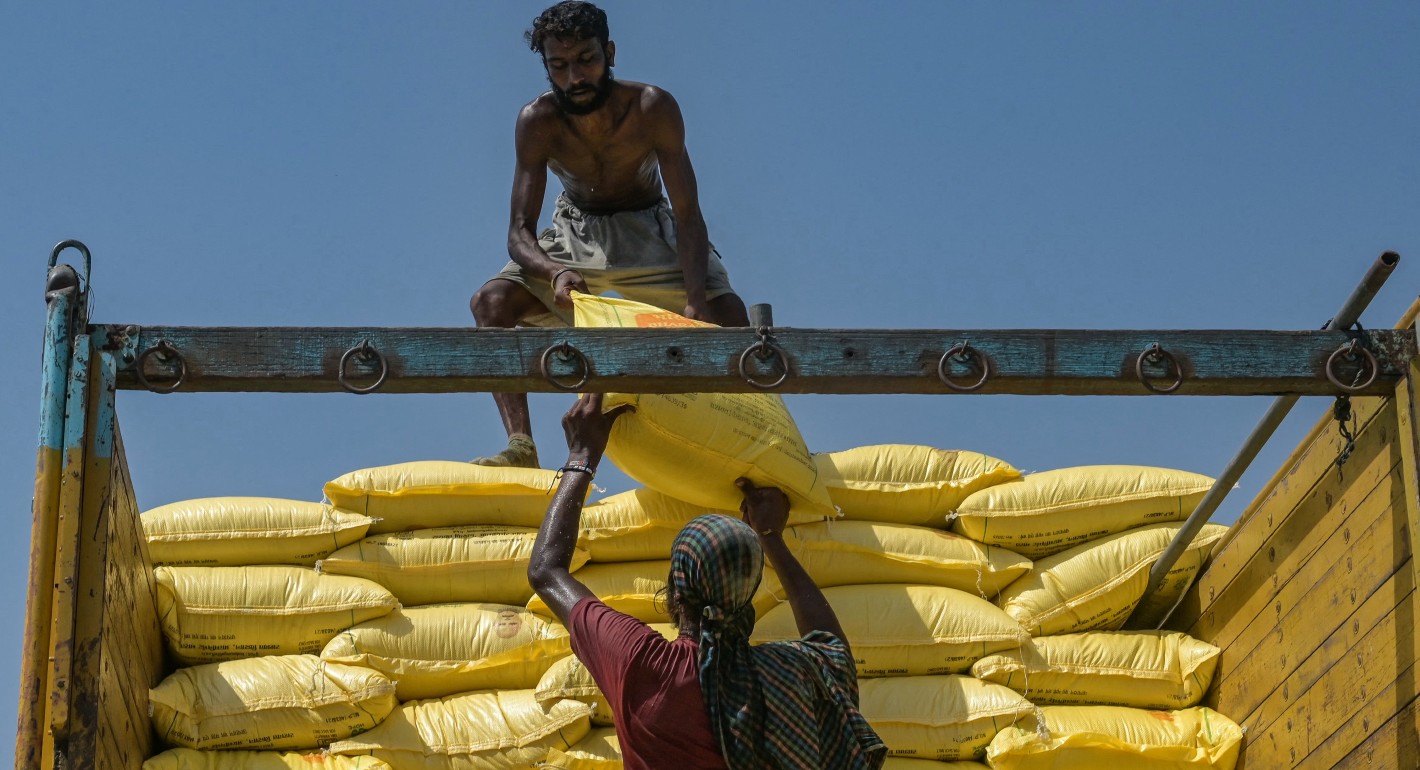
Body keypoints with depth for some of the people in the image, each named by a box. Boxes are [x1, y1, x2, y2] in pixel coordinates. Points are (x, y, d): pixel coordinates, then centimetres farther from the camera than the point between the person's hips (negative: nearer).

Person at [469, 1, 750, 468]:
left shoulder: (653, 109, -26)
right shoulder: (538, 122, -22)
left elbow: (687, 216, -26)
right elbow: (519, 232, -23)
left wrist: (697, 302, -42)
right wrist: (556, 272, -46)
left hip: (649, 231, -1)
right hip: (575, 233, 1)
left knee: (728, 314, -27)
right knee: (492, 300, -25)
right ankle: (521, 446, -31)